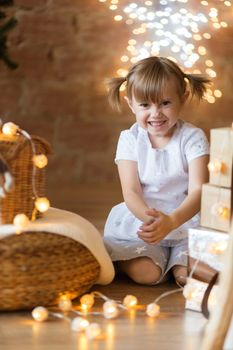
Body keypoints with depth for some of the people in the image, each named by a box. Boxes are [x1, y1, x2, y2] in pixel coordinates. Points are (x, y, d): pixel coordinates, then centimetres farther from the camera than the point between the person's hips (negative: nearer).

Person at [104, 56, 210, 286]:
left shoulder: (193, 138, -8)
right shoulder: (130, 140, -3)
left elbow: (197, 190, -19)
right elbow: (131, 193, -12)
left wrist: (171, 221, -39)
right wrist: (150, 217, -36)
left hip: (186, 218, -1)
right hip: (141, 219, 1)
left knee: (190, 275, -25)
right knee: (145, 274, -25)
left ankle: (178, 260, 8)